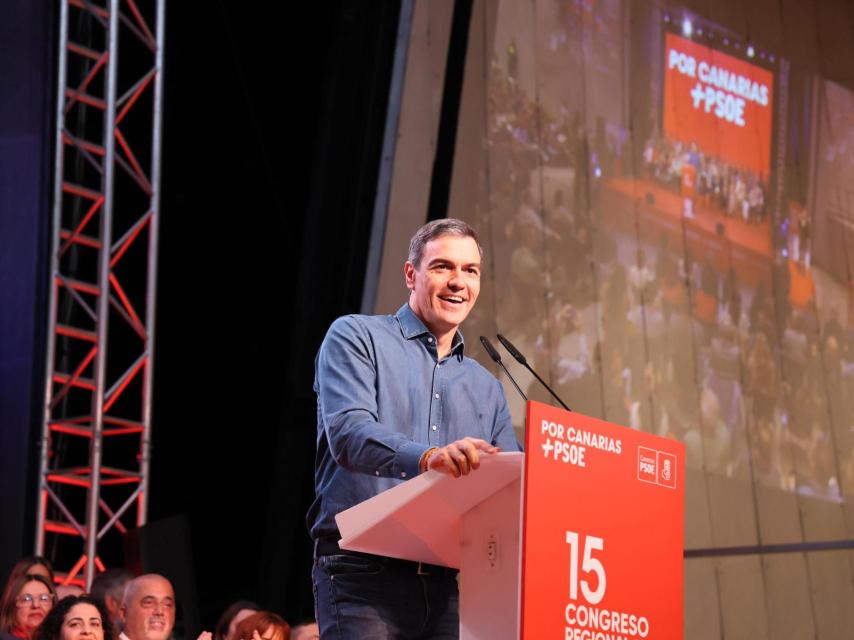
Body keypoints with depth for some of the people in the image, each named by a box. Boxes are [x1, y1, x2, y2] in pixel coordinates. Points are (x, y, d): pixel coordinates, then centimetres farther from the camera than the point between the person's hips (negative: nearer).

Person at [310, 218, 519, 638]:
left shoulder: (485, 387, 24)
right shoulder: (356, 338, 6)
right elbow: (349, 432, -12)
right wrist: (426, 458, -32)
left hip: (449, 583, 5)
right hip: (365, 574, -5)